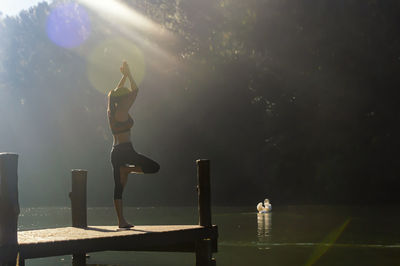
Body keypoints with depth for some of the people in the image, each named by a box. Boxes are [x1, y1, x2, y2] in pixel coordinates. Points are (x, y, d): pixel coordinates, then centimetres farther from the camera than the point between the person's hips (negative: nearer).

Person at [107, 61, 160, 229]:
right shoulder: (122, 112, -9)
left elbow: (116, 92, 27)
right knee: (154, 167, 3)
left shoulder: (111, 111, 10)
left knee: (118, 188, 5)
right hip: (126, 150, -8)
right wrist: (128, 74, 5)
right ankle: (128, 169, -9)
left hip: (115, 151, 8)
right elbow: (135, 90, -4)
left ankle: (121, 221, 3)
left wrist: (124, 76, 30)